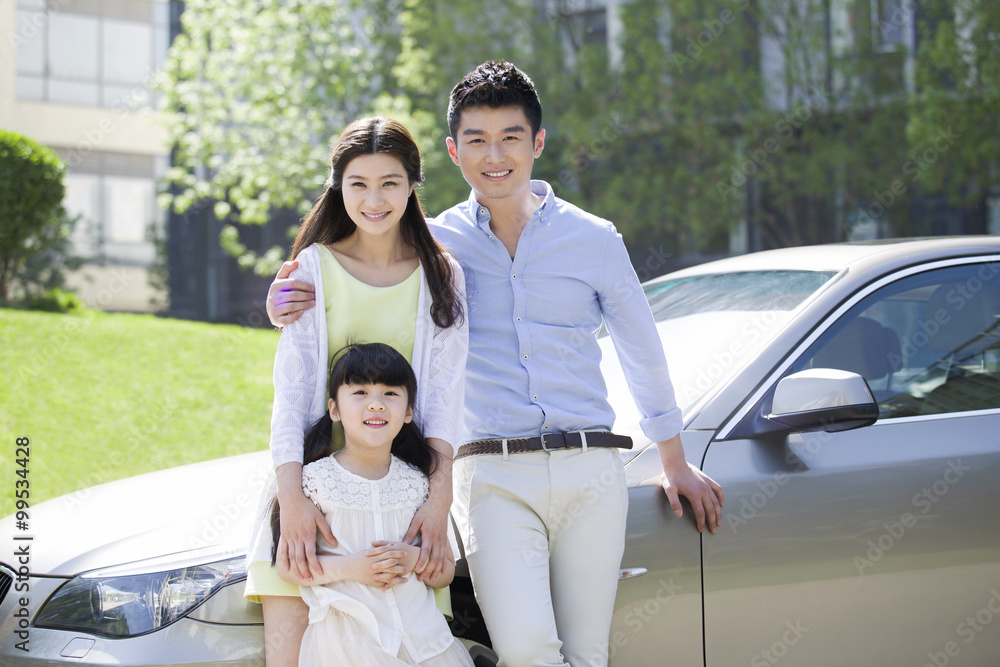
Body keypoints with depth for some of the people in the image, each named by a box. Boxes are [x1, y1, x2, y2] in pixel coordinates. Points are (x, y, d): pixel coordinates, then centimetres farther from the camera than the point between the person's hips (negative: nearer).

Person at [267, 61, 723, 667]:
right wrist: (292, 308, -12)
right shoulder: (434, 243, 8)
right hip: (494, 478, -1)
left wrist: (676, 464, 26)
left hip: (590, 474, 1)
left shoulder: (594, 240, 9)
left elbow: (644, 352, 20)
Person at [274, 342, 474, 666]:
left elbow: (446, 571, 11)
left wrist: (414, 559, -10)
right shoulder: (316, 478, -2)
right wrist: (348, 568, -16)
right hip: (346, 639, -3)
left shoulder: (418, 481, 8)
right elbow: (288, 567, -3)